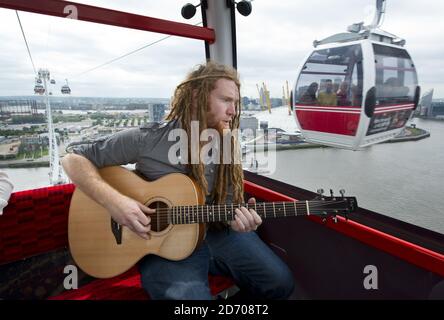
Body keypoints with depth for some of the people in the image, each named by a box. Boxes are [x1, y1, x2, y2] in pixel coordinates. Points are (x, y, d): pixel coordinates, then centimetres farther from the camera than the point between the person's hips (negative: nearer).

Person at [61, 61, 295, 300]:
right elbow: (73, 159, -8)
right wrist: (113, 200, -23)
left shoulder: (226, 149, 1)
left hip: (217, 233, 5)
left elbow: (227, 203, 8)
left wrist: (236, 218, -15)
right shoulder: (147, 140, -13)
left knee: (280, 283, -1)